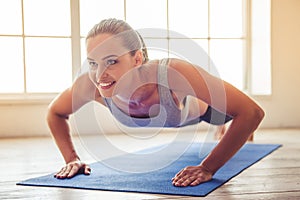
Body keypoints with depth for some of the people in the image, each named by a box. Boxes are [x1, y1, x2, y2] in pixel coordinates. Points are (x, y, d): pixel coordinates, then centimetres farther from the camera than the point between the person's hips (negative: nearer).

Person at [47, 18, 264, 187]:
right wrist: (72, 158, -27)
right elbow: (55, 113, -16)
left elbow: (253, 112, -49)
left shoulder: (172, 73, -52)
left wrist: (208, 168, -48)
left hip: (196, 108, -4)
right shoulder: (89, 85, -40)